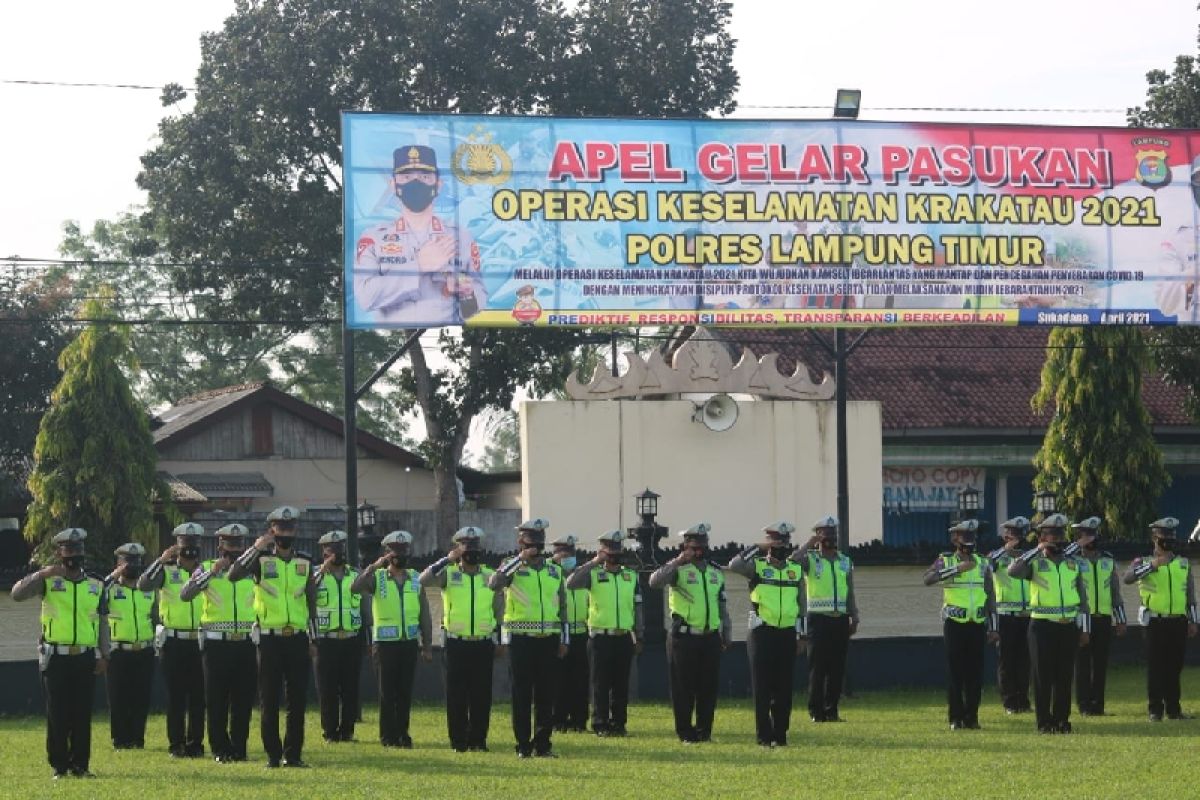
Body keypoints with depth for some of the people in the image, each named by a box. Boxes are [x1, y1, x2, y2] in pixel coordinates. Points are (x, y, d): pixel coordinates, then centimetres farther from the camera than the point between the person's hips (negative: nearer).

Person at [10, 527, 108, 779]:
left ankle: (80, 765, 10)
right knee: (57, 714, 0)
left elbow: (102, 622, 13)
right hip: (55, 658, -2)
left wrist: (104, 655, 5)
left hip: (86, 658, 2)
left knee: (83, 714, 3)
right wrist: (41, 574, -22)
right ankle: (59, 766, 6)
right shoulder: (48, 581, 1)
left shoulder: (96, 586, 11)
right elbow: (17, 594, -12)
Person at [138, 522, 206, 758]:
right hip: (173, 642, -2)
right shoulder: (166, 571, 2)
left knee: (198, 695, 3)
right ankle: (176, 745, 6)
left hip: (200, 641, 2)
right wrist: (161, 560, -22)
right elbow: (143, 585, -16)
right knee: (175, 696, 1)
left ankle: (195, 744, 9)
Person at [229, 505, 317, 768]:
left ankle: (293, 753, 9)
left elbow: (311, 603, 13)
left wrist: (313, 639, 9)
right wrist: (255, 548, -21)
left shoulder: (304, 563, 11)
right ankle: (272, 754, 7)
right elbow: (233, 576, -17)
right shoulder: (261, 559, 0)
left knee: (298, 699, 2)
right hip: (270, 638, -3)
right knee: (270, 699, 1)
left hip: (297, 638, 3)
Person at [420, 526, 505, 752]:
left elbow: (499, 609, 15)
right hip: (455, 643, -2)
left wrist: (500, 640, 11)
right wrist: (446, 560, -18)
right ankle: (458, 740, 6)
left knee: (482, 694, 2)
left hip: (483, 643, 2)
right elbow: (424, 580, -17)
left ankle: (478, 740, 9)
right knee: (456, 694, 0)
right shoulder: (448, 573, 1)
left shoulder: (490, 576, 8)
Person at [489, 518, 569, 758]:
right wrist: (520, 558, -19)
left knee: (546, 695, 4)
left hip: (549, 639, 3)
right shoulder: (512, 567, 1)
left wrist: (564, 639, 9)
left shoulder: (555, 571, 13)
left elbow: (562, 606, 16)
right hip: (521, 641, -3)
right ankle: (523, 745, 5)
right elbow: (494, 583, -20)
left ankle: (543, 744, 10)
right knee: (522, 695, 0)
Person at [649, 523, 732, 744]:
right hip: (684, 637, -5)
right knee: (683, 688, 0)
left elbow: (722, 605, 21)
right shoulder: (678, 569, -3)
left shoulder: (716, 572, 15)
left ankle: (704, 730, 16)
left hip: (710, 637, 5)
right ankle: (685, 732, 6)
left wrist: (726, 633, 17)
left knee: (708, 687, 6)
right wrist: (677, 562, -27)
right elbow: (654, 582, -22)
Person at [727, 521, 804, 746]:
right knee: (762, 687, -2)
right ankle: (764, 735, 2)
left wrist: (801, 634, 14)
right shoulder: (757, 566, -1)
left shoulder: (796, 570, 10)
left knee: (784, 687, 6)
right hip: (762, 633, -3)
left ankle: (780, 734, 13)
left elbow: (801, 603, 16)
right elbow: (734, 565, -22)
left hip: (787, 634, 4)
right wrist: (758, 548, -18)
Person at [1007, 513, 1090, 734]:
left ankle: (1062, 720, 14)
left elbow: (1082, 597, 14)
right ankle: (1044, 722, 3)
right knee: (1043, 676, -1)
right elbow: (1013, 571, -22)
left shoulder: (1072, 563, 12)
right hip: (1043, 625, -4)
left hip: (1069, 625, 4)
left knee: (1065, 676, 6)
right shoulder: (1035, 562, 0)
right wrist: (1038, 550, -18)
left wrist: (1084, 629, 9)